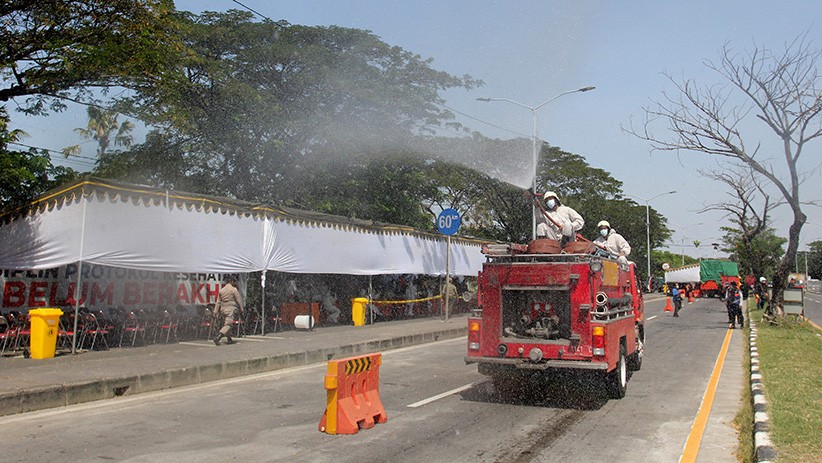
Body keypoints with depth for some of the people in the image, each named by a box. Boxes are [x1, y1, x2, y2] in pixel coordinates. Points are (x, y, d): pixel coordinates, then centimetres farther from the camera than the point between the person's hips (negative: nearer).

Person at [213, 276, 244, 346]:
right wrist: (241, 311, 4)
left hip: (223, 308, 7)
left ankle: (229, 339, 21)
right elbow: (239, 301, -4)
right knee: (228, 325, -9)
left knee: (226, 323, 17)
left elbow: (218, 302, 11)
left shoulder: (221, 290, 12)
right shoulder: (234, 289, -6)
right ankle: (217, 337, -24)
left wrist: (215, 312, 12)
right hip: (231, 309, -7)